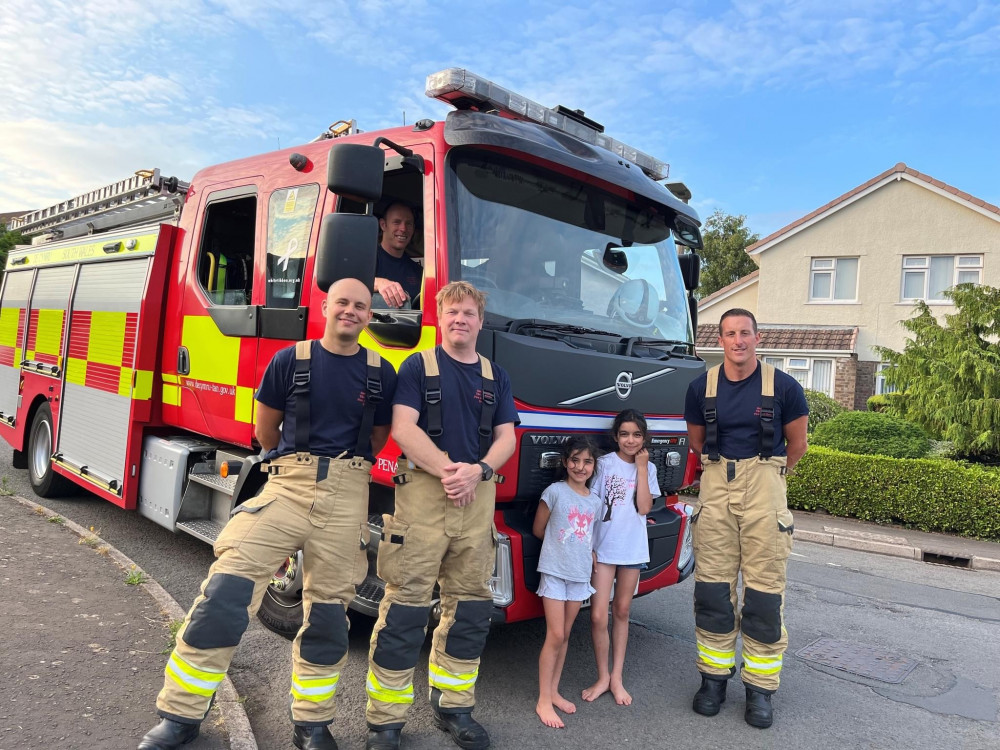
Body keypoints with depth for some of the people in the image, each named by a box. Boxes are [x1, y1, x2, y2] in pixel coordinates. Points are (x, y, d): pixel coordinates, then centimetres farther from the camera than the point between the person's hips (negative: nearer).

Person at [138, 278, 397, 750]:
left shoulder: (381, 374, 6)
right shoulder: (290, 361, 2)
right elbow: (265, 430, 11)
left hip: (347, 496, 1)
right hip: (287, 485, -1)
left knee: (328, 609, 8)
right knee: (226, 589, -11)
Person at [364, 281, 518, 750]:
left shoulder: (495, 377, 15)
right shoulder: (417, 367, 4)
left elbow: (506, 438, 9)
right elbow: (402, 428, -7)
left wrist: (477, 470, -10)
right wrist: (446, 469, -17)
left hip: (478, 497, 4)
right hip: (422, 490, -4)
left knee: (470, 606, 9)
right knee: (405, 606, -4)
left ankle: (454, 707, 24)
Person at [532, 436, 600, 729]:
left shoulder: (595, 501, 6)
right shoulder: (555, 491, -10)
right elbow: (538, 529, -2)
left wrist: (587, 552, 0)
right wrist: (560, 546, 4)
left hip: (581, 573, 5)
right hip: (555, 571, -5)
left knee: (564, 636, 12)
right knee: (555, 636, -5)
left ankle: (554, 692, 24)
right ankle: (544, 701, 5)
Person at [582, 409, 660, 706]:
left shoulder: (648, 468, 4)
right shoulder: (604, 464, -6)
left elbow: (644, 508, -8)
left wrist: (641, 468, -10)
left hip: (633, 550, 3)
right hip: (603, 548, -3)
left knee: (621, 612, 13)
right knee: (598, 616, -5)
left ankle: (617, 678, 24)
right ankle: (602, 677, 14)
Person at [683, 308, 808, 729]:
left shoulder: (783, 387, -4)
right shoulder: (701, 387, 1)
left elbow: (796, 444, 9)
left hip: (764, 486, -2)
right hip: (715, 487, 2)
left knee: (765, 590, 1)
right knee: (712, 586, 4)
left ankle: (760, 688, 13)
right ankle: (714, 677, 19)